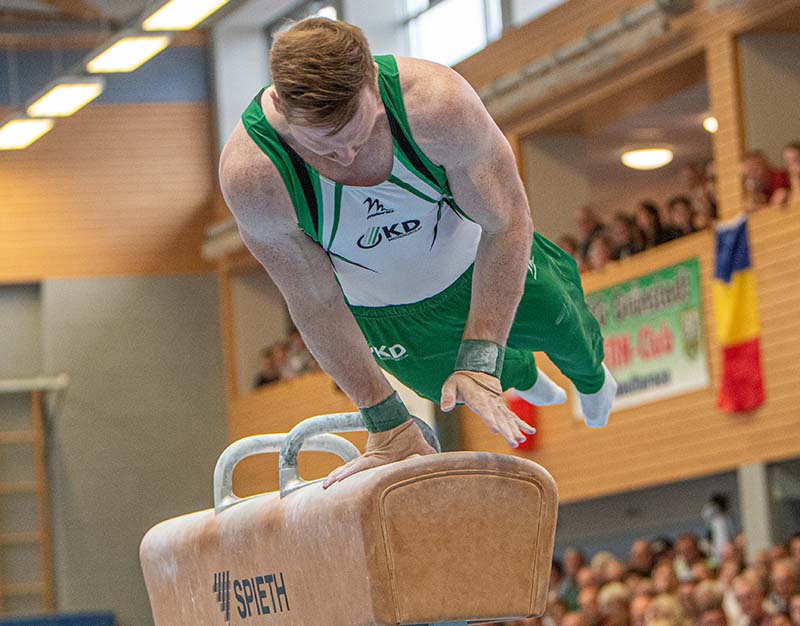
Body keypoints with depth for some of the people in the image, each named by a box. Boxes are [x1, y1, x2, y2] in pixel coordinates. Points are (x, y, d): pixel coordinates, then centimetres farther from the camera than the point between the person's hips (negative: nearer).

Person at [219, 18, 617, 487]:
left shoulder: (437, 101, -44)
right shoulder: (249, 175, -43)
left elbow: (507, 223, -30)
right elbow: (314, 303, -29)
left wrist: (479, 363, -35)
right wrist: (386, 423, -25)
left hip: (475, 258, 0)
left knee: (564, 327, 24)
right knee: (450, 386, 24)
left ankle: (590, 375, 64)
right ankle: (522, 374, 63)